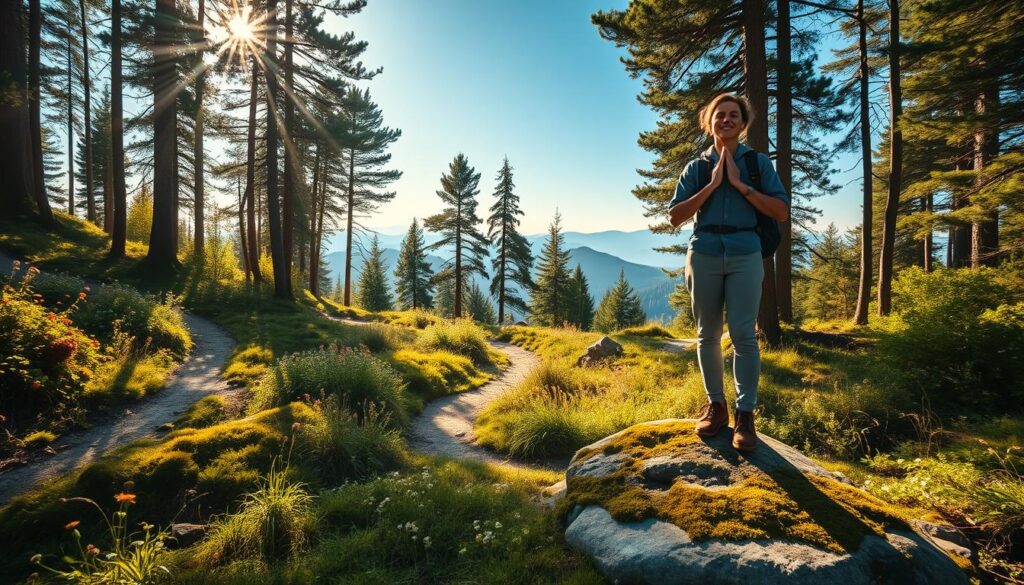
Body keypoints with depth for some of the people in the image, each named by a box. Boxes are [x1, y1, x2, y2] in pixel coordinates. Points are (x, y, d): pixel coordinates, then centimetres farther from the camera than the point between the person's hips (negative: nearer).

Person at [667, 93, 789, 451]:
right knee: (708, 335, 4)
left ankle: (745, 414, 2)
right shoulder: (696, 167, 10)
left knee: (743, 334, -7)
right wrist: (712, 186, -6)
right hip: (703, 254, 1)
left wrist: (740, 185, -6)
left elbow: (782, 213, 0)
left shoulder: (759, 162, 9)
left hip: (745, 254, -1)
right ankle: (715, 406, 15)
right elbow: (675, 217, 1)